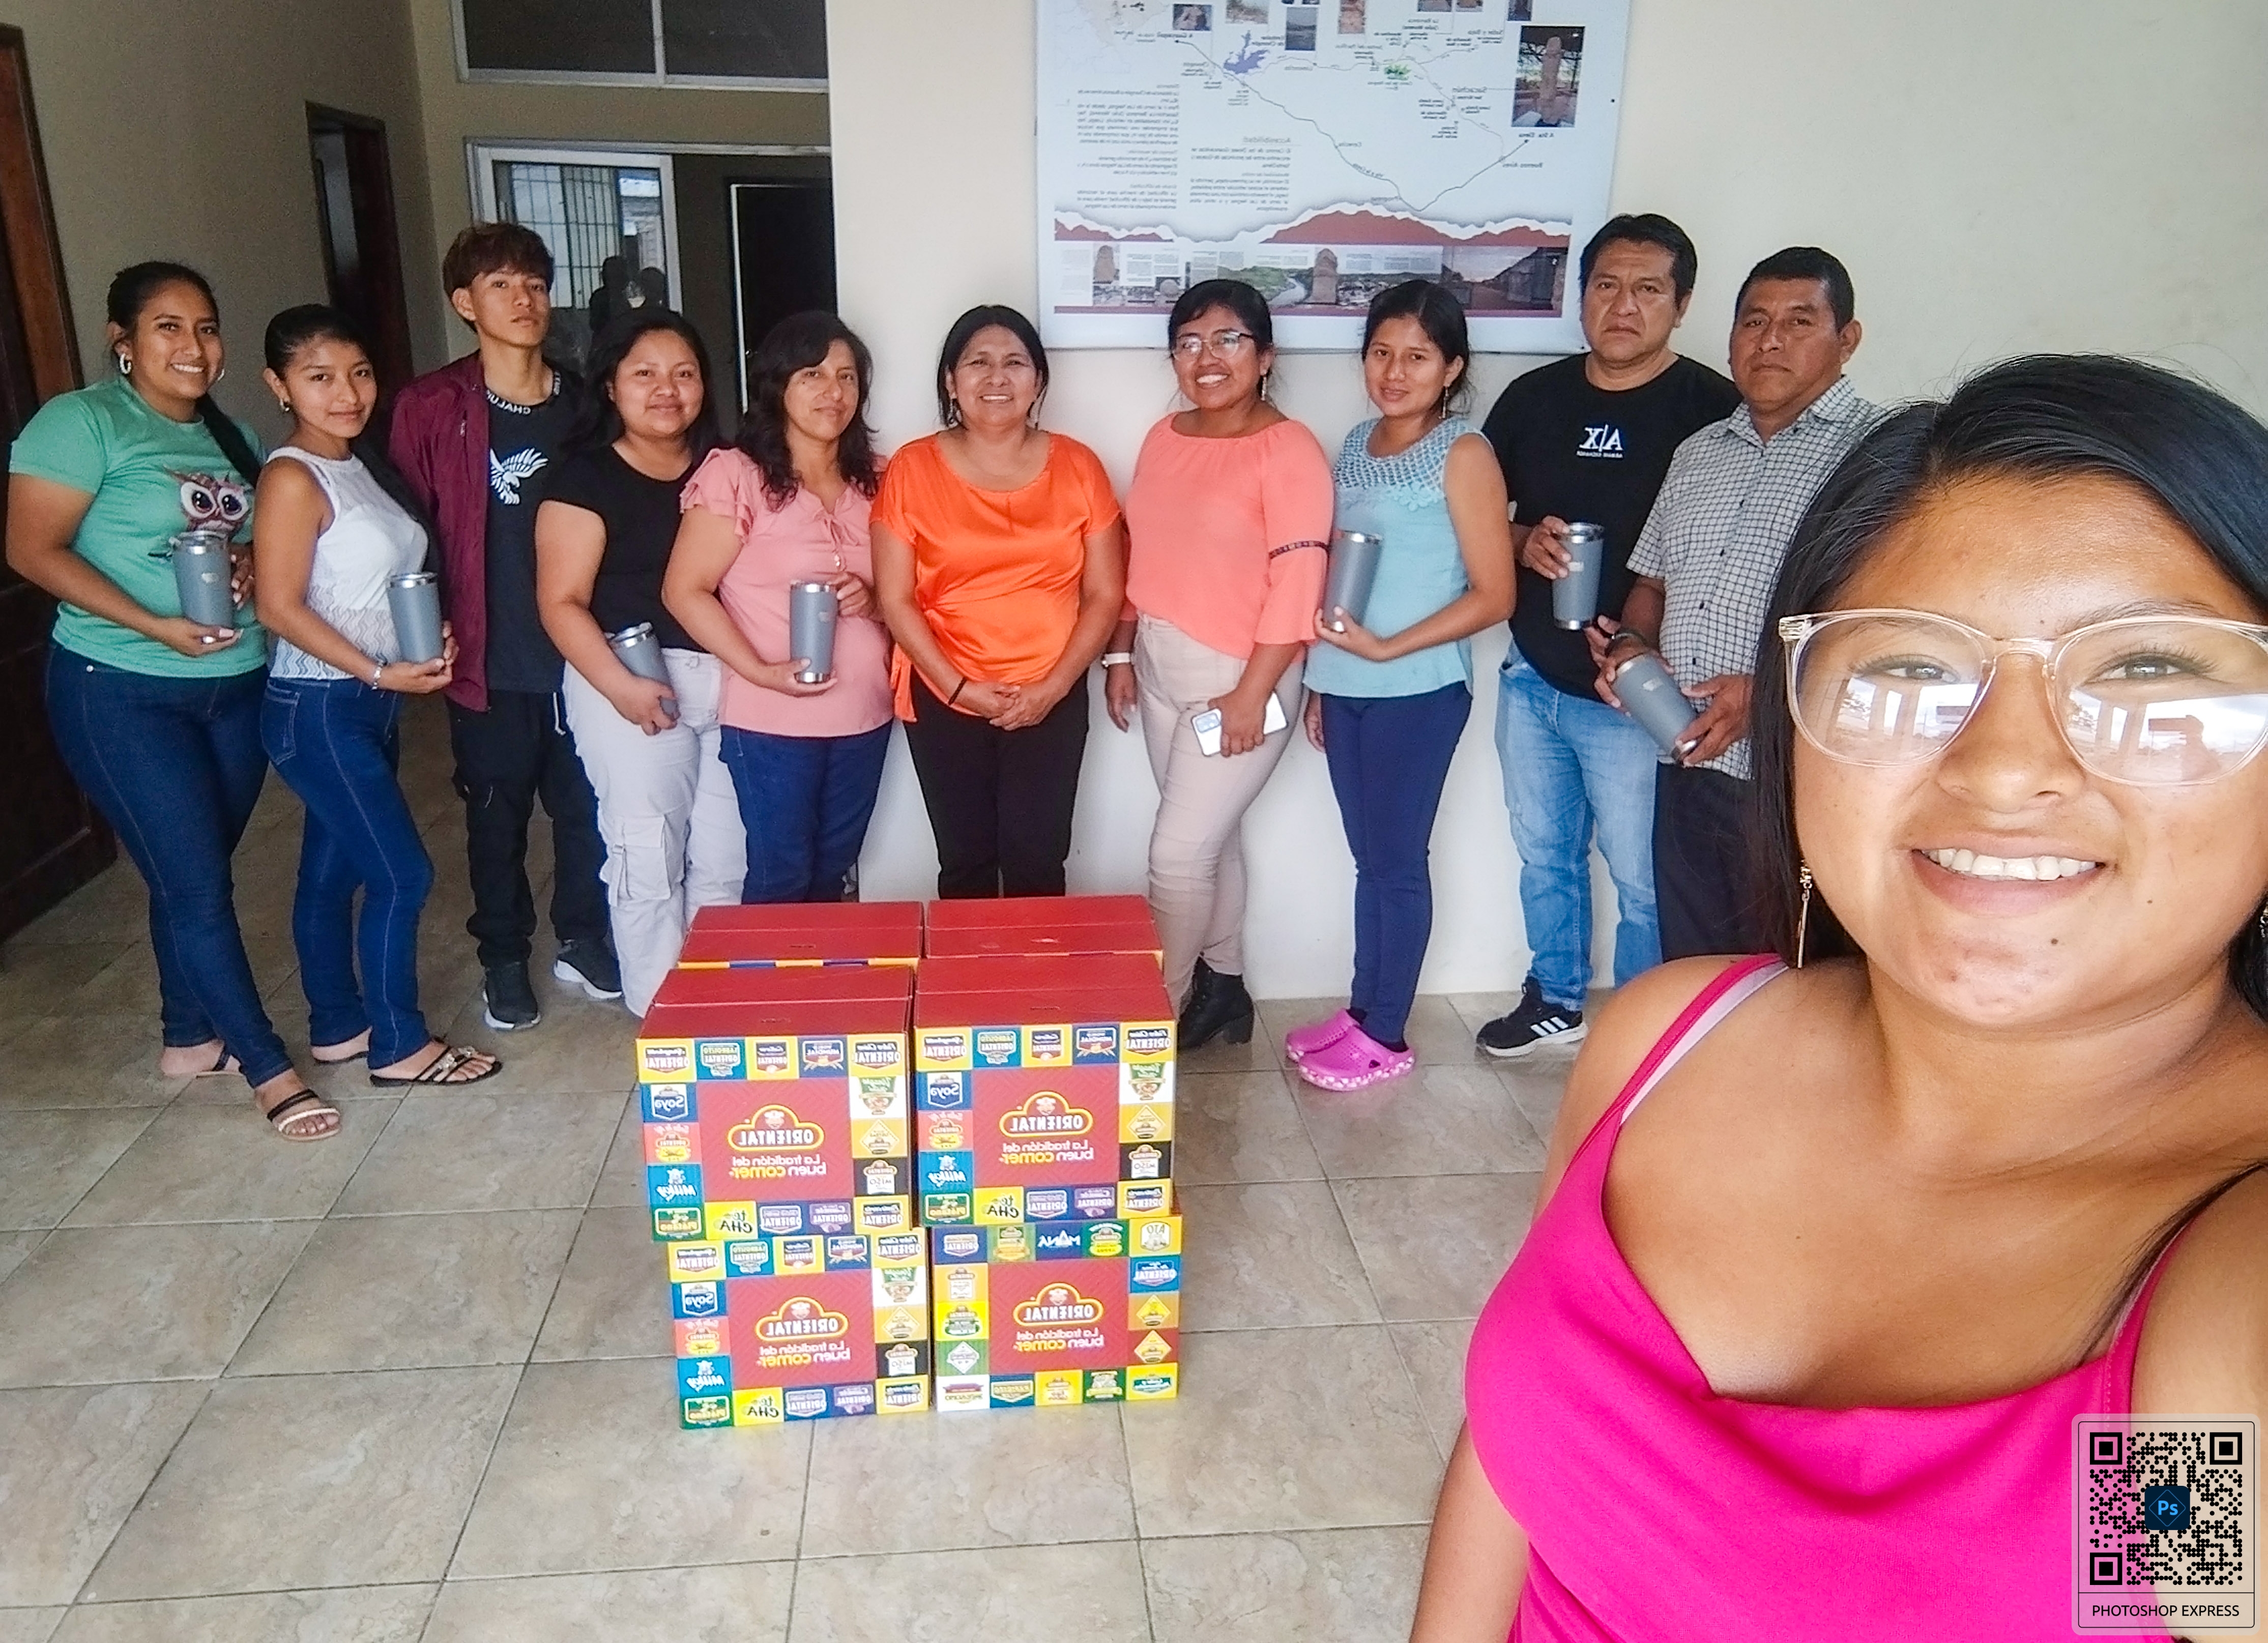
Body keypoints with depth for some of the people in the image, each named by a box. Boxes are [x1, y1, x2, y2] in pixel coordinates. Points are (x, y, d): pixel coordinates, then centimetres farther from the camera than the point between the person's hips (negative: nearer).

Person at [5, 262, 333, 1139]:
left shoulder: (228, 435, 12)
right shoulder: (82, 422, -8)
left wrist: (256, 575, -7)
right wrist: (155, 626, -22)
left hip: (236, 686, 6)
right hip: (122, 694, -6)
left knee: (194, 874, 15)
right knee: (198, 885, -4)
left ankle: (189, 1037, 31)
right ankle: (269, 1068, 5)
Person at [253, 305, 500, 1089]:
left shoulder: (354, 466, 10)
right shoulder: (292, 478, -16)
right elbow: (279, 607, -19)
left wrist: (431, 636, 2)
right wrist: (379, 673, -20)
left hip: (366, 704, 8)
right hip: (318, 709, -8)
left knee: (333, 870, 16)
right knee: (402, 873, -5)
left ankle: (338, 1026, 28)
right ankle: (399, 1046, 8)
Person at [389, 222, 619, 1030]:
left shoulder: (580, 405, 5)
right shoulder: (432, 409, -5)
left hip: (578, 652, 3)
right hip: (490, 661, -2)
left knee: (585, 807, 11)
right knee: (498, 815, 10)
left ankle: (583, 942, 30)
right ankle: (504, 961, 27)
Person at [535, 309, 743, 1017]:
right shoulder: (585, 477, -4)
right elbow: (561, 602, -8)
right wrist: (620, 686, -19)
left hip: (727, 677, 5)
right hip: (631, 678, -5)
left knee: (726, 857, 9)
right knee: (650, 858, -1)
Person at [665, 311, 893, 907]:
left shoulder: (875, 478, 7)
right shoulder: (735, 475, -10)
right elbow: (685, 591, -12)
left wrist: (871, 599, -8)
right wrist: (760, 671, -20)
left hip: (864, 715, 5)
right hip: (772, 720, -5)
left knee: (831, 873, 18)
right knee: (782, 878, 5)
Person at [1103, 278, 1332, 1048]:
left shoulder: (1290, 450, -13)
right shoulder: (1164, 439, 8)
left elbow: (1298, 585, -18)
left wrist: (1252, 694, -19)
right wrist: (1121, 653, 11)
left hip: (1239, 675, -7)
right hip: (1161, 668, 7)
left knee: (1178, 852, -5)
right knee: (1210, 838, 16)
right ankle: (1221, 985, 31)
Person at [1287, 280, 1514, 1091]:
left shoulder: (1464, 454, -10)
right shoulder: (1357, 444, 10)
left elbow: (1494, 594, -13)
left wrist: (1388, 648, -17)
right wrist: (1320, 679, 14)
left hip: (1417, 690, -6)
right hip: (1348, 688, 6)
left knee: (1398, 860, 3)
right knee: (1369, 858, 15)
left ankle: (1386, 1036, 16)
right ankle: (1360, 1010, 27)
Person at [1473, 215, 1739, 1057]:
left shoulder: (1712, 409, -10)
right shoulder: (1535, 396, 5)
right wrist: (1524, 541, -9)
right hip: (1532, 679, 5)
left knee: (1642, 878, 5)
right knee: (1544, 855, 19)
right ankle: (1555, 998, 39)